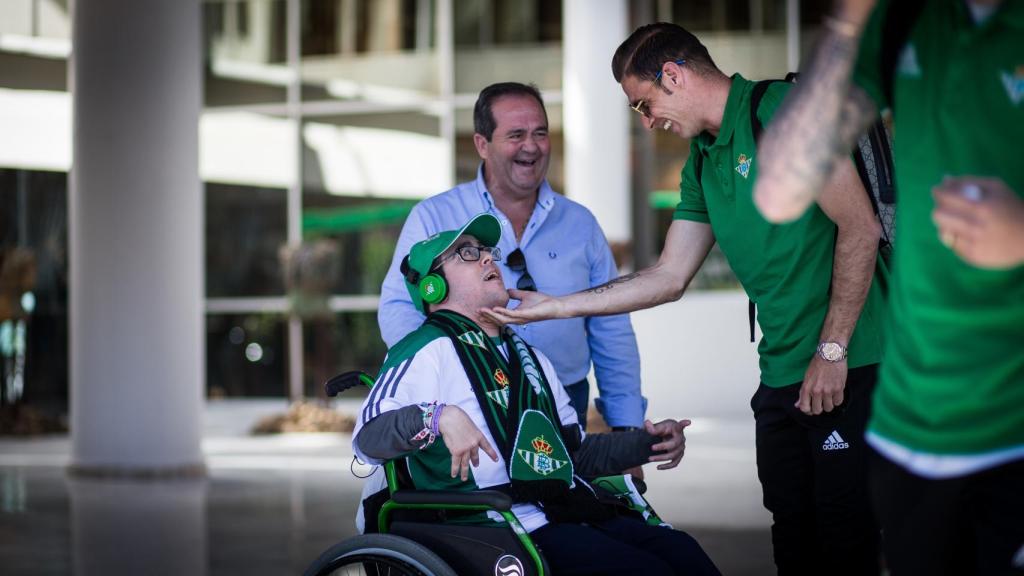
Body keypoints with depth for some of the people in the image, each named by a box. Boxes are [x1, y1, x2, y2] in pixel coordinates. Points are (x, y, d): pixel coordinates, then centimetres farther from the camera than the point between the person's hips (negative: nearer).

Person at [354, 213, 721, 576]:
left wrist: (646, 443, 19)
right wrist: (439, 417, -31)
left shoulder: (528, 358, 29)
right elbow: (368, 436, -13)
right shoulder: (428, 351, 1)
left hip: (568, 516, 8)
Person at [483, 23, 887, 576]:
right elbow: (668, 279, 20)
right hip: (781, 377, 8)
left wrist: (832, 350, -16)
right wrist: (555, 306, 17)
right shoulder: (702, 163, 17)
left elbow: (859, 227, -14)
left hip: (846, 367, -8)